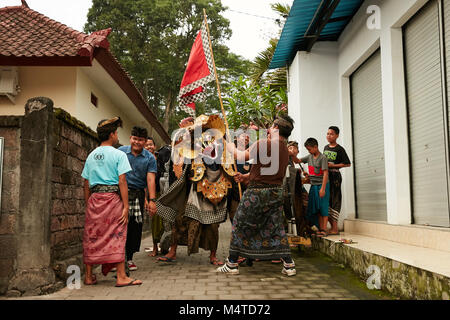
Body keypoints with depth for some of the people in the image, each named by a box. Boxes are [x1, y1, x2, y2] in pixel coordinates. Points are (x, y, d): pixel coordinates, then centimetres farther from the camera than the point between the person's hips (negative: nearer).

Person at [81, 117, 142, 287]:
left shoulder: (91, 156, 13)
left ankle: (89, 276, 19)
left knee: (92, 236, 10)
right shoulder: (119, 155, -3)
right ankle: (121, 276, 0)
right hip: (112, 198, -5)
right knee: (117, 236, -1)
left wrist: (88, 204, 18)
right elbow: (122, 181, -11)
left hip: (94, 198, 5)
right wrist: (126, 206, -11)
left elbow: (86, 184, 12)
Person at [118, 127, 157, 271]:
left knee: (135, 226, 2)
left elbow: (150, 179, -4)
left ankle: (129, 257, 15)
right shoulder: (121, 151, 5)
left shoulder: (149, 158, 4)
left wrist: (152, 200, -12)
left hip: (138, 194, 1)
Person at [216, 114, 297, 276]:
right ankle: (289, 265, 10)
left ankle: (232, 264, 14)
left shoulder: (263, 143, -15)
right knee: (276, 228, 13)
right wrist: (247, 177, 16)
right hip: (276, 192, 7)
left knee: (239, 226, 6)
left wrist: (231, 148, 9)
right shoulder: (285, 150, 11)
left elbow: (242, 156, -10)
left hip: (257, 192, -7)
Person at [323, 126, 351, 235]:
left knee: (334, 202, -6)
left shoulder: (339, 149, -6)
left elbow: (348, 164, -8)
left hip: (335, 176, -7)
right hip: (325, 175, 7)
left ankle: (335, 228, -3)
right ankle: (332, 226, 13)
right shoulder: (326, 147, 15)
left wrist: (333, 165, -14)